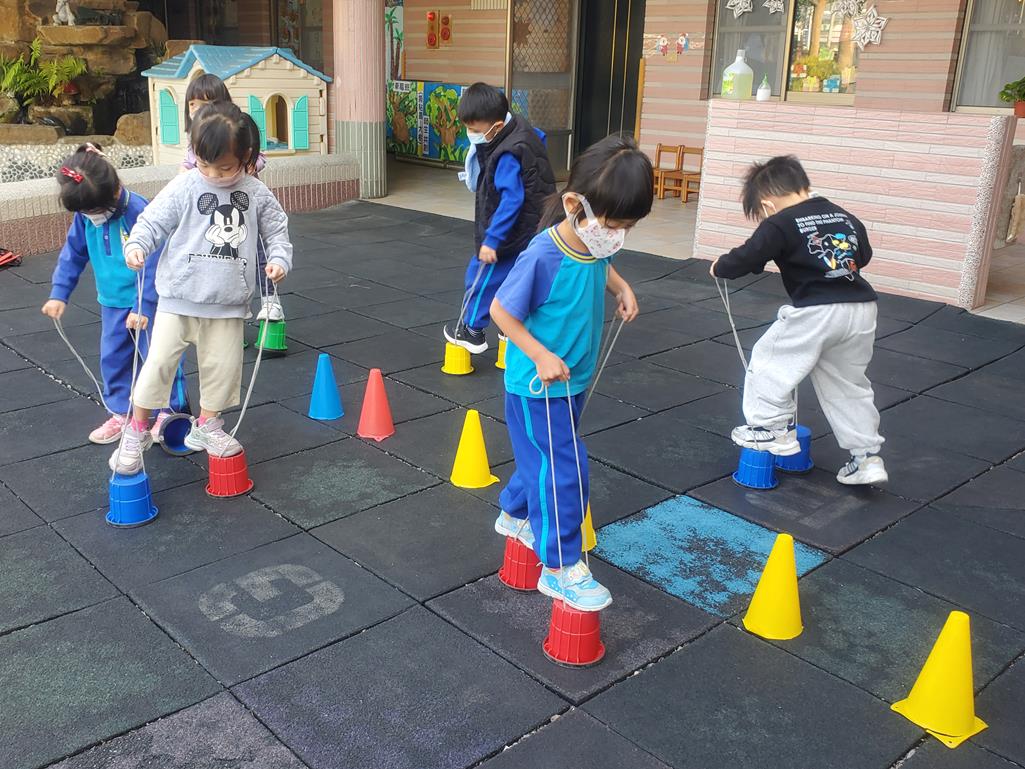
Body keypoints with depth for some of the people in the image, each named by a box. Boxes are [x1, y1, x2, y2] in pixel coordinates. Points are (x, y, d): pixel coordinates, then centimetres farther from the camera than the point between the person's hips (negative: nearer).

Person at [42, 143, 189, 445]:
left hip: (148, 301, -6)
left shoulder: (138, 212, -24)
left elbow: (153, 265, -22)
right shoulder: (85, 216, -4)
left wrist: (142, 306, -21)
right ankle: (121, 413, 25)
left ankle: (173, 411, 17)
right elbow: (73, 254, 8)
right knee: (112, 357, 11)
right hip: (112, 302, 6)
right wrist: (59, 293, 3)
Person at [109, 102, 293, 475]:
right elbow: (152, 221, -3)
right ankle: (137, 430, 14)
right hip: (179, 297, -2)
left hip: (229, 304, 2)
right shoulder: (183, 188, -8)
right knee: (159, 361, -3)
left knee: (222, 365, 11)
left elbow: (276, 230, 10)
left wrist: (279, 259, -8)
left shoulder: (257, 194, -1)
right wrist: (136, 245, -22)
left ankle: (206, 425, 33)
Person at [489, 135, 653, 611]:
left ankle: (515, 515, 49)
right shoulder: (543, 255, -29)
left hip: (572, 380, 8)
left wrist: (621, 288, 2)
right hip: (538, 387, -8)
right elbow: (501, 310, -20)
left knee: (544, 458, 24)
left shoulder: (596, 243, -7)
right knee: (566, 469, -4)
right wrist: (541, 356, -26)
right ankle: (560, 569, 10)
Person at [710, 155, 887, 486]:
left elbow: (747, 259, -8)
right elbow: (864, 255, 29)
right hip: (862, 309, 7)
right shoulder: (845, 216, 15)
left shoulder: (780, 224, -4)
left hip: (815, 311, -7)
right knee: (850, 385, 19)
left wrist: (720, 267, 11)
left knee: (771, 360, 14)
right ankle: (866, 455, 21)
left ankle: (774, 428, 21)